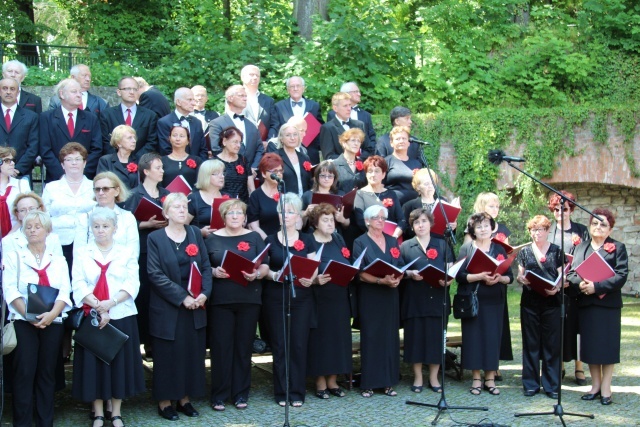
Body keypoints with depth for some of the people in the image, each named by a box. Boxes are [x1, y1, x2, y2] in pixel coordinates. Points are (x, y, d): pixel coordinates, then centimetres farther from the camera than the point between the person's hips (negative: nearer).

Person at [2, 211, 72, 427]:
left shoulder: (58, 260, 13)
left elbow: (64, 291, 1)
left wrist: (52, 314, -17)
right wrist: (28, 314, -18)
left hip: (52, 323, 2)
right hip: (23, 322, -2)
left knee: (47, 374, 4)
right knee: (24, 373, -8)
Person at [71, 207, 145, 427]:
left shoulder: (127, 253, 6)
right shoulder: (82, 254, 6)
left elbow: (132, 284, -3)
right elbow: (79, 286, -4)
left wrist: (111, 303, -17)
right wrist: (98, 308, -16)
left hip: (121, 316, 0)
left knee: (120, 362, 3)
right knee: (94, 363, 2)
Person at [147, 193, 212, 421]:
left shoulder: (195, 234, 7)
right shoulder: (155, 238, -5)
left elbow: (206, 266, 5)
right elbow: (155, 274, -12)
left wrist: (204, 293, -12)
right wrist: (182, 297, -18)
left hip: (196, 307, 4)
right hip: (167, 308, -4)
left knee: (192, 353, 8)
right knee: (168, 355, 2)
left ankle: (185, 399, 19)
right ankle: (164, 402, 12)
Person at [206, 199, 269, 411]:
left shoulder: (254, 237, 9)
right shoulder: (213, 239, 8)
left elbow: (265, 265, 5)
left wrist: (257, 274, -15)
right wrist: (214, 272, -13)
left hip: (249, 299, 1)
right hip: (220, 300, -1)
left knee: (244, 346, 5)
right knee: (221, 346, -1)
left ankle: (241, 394, 14)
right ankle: (219, 395, 7)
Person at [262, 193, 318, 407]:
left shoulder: (307, 240, 8)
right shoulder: (270, 240, 6)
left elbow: (314, 268, 4)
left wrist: (310, 279, -17)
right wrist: (273, 275, -17)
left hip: (301, 296, 1)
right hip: (275, 297, 0)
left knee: (299, 344, 0)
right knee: (279, 344, 1)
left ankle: (297, 392, 8)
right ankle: (281, 392, 10)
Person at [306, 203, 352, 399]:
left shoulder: (339, 240, 12)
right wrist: (316, 280, -26)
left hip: (340, 299, 6)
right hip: (320, 299, -5)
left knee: (339, 337, 7)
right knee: (321, 337, -1)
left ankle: (333, 381, 18)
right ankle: (320, 383, 8)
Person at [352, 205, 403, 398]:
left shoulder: (392, 241, 13)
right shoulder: (360, 243, -2)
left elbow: (400, 266, 11)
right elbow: (360, 273, -10)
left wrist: (397, 279, -11)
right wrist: (381, 280, -23)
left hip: (390, 296, 4)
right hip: (369, 297, -4)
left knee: (390, 337, 4)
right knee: (370, 338, -3)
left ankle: (388, 382, 10)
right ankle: (368, 384, 2)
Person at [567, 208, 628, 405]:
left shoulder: (618, 248, 2)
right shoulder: (579, 248, 14)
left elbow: (621, 276, -9)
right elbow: (570, 273, 7)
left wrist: (596, 286, -19)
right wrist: (580, 284, -15)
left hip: (608, 303, -3)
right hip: (585, 303, 4)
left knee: (607, 345, -1)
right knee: (590, 345, 7)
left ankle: (605, 388, 7)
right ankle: (595, 385, 18)